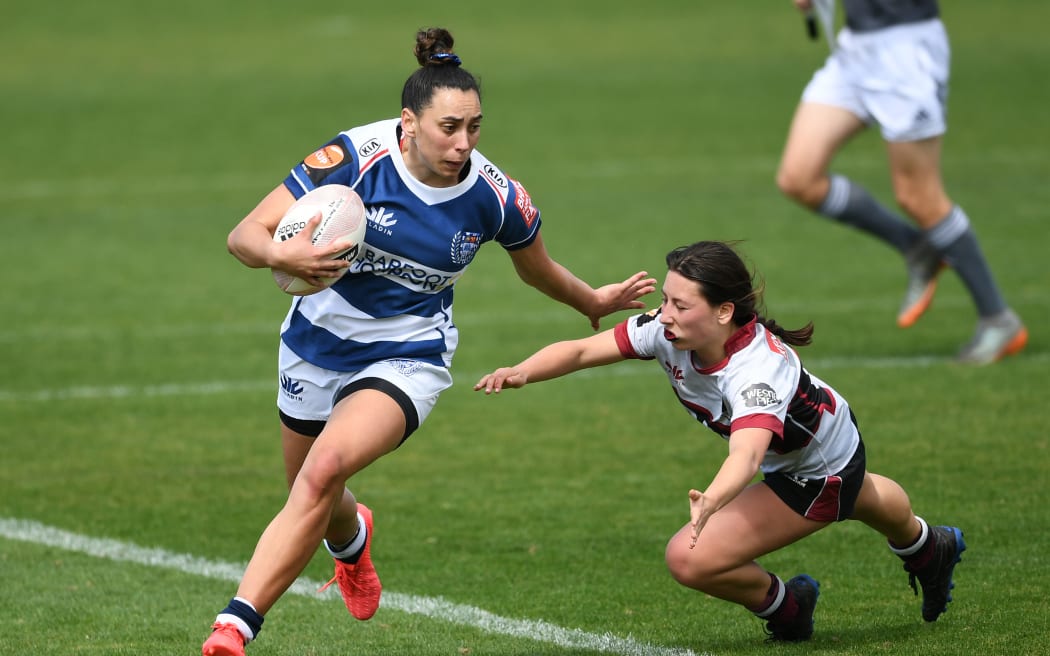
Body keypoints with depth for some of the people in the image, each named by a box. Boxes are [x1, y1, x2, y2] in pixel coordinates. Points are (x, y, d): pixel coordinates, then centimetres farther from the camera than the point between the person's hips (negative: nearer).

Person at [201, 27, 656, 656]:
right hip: (320, 341, 2)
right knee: (318, 505, 20)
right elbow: (244, 236, -22)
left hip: (408, 359, -1)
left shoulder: (496, 197, -15)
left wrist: (596, 302, 23)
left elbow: (538, 267, 10)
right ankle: (352, 537, 61)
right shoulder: (355, 157, -22)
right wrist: (280, 254, -44)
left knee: (323, 470, -28)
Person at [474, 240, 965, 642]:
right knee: (862, 500, 39)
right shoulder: (668, 331, -27)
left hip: (819, 474, -8)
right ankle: (928, 547, 72)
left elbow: (746, 455, -63)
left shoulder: (756, 370, -46)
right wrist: (523, 372, -48)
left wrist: (710, 502, -82)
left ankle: (783, 606, 13)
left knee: (690, 558, -17)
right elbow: (580, 350, -29)